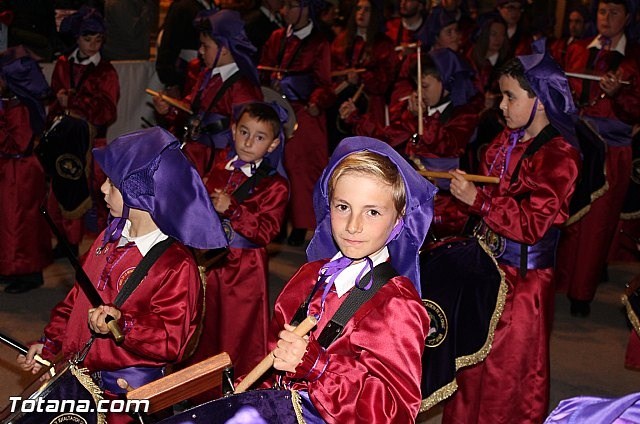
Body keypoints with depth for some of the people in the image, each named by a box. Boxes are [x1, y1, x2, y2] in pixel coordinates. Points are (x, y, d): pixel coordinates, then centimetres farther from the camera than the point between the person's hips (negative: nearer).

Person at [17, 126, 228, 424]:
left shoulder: (177, 266, -20)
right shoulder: (110, 239, 6)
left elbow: (171, 341, -22)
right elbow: (77, 299, 16)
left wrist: (123, 324, -34)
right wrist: (49, 343, 12)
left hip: (129, 391, -8)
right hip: (77, 374, 8)